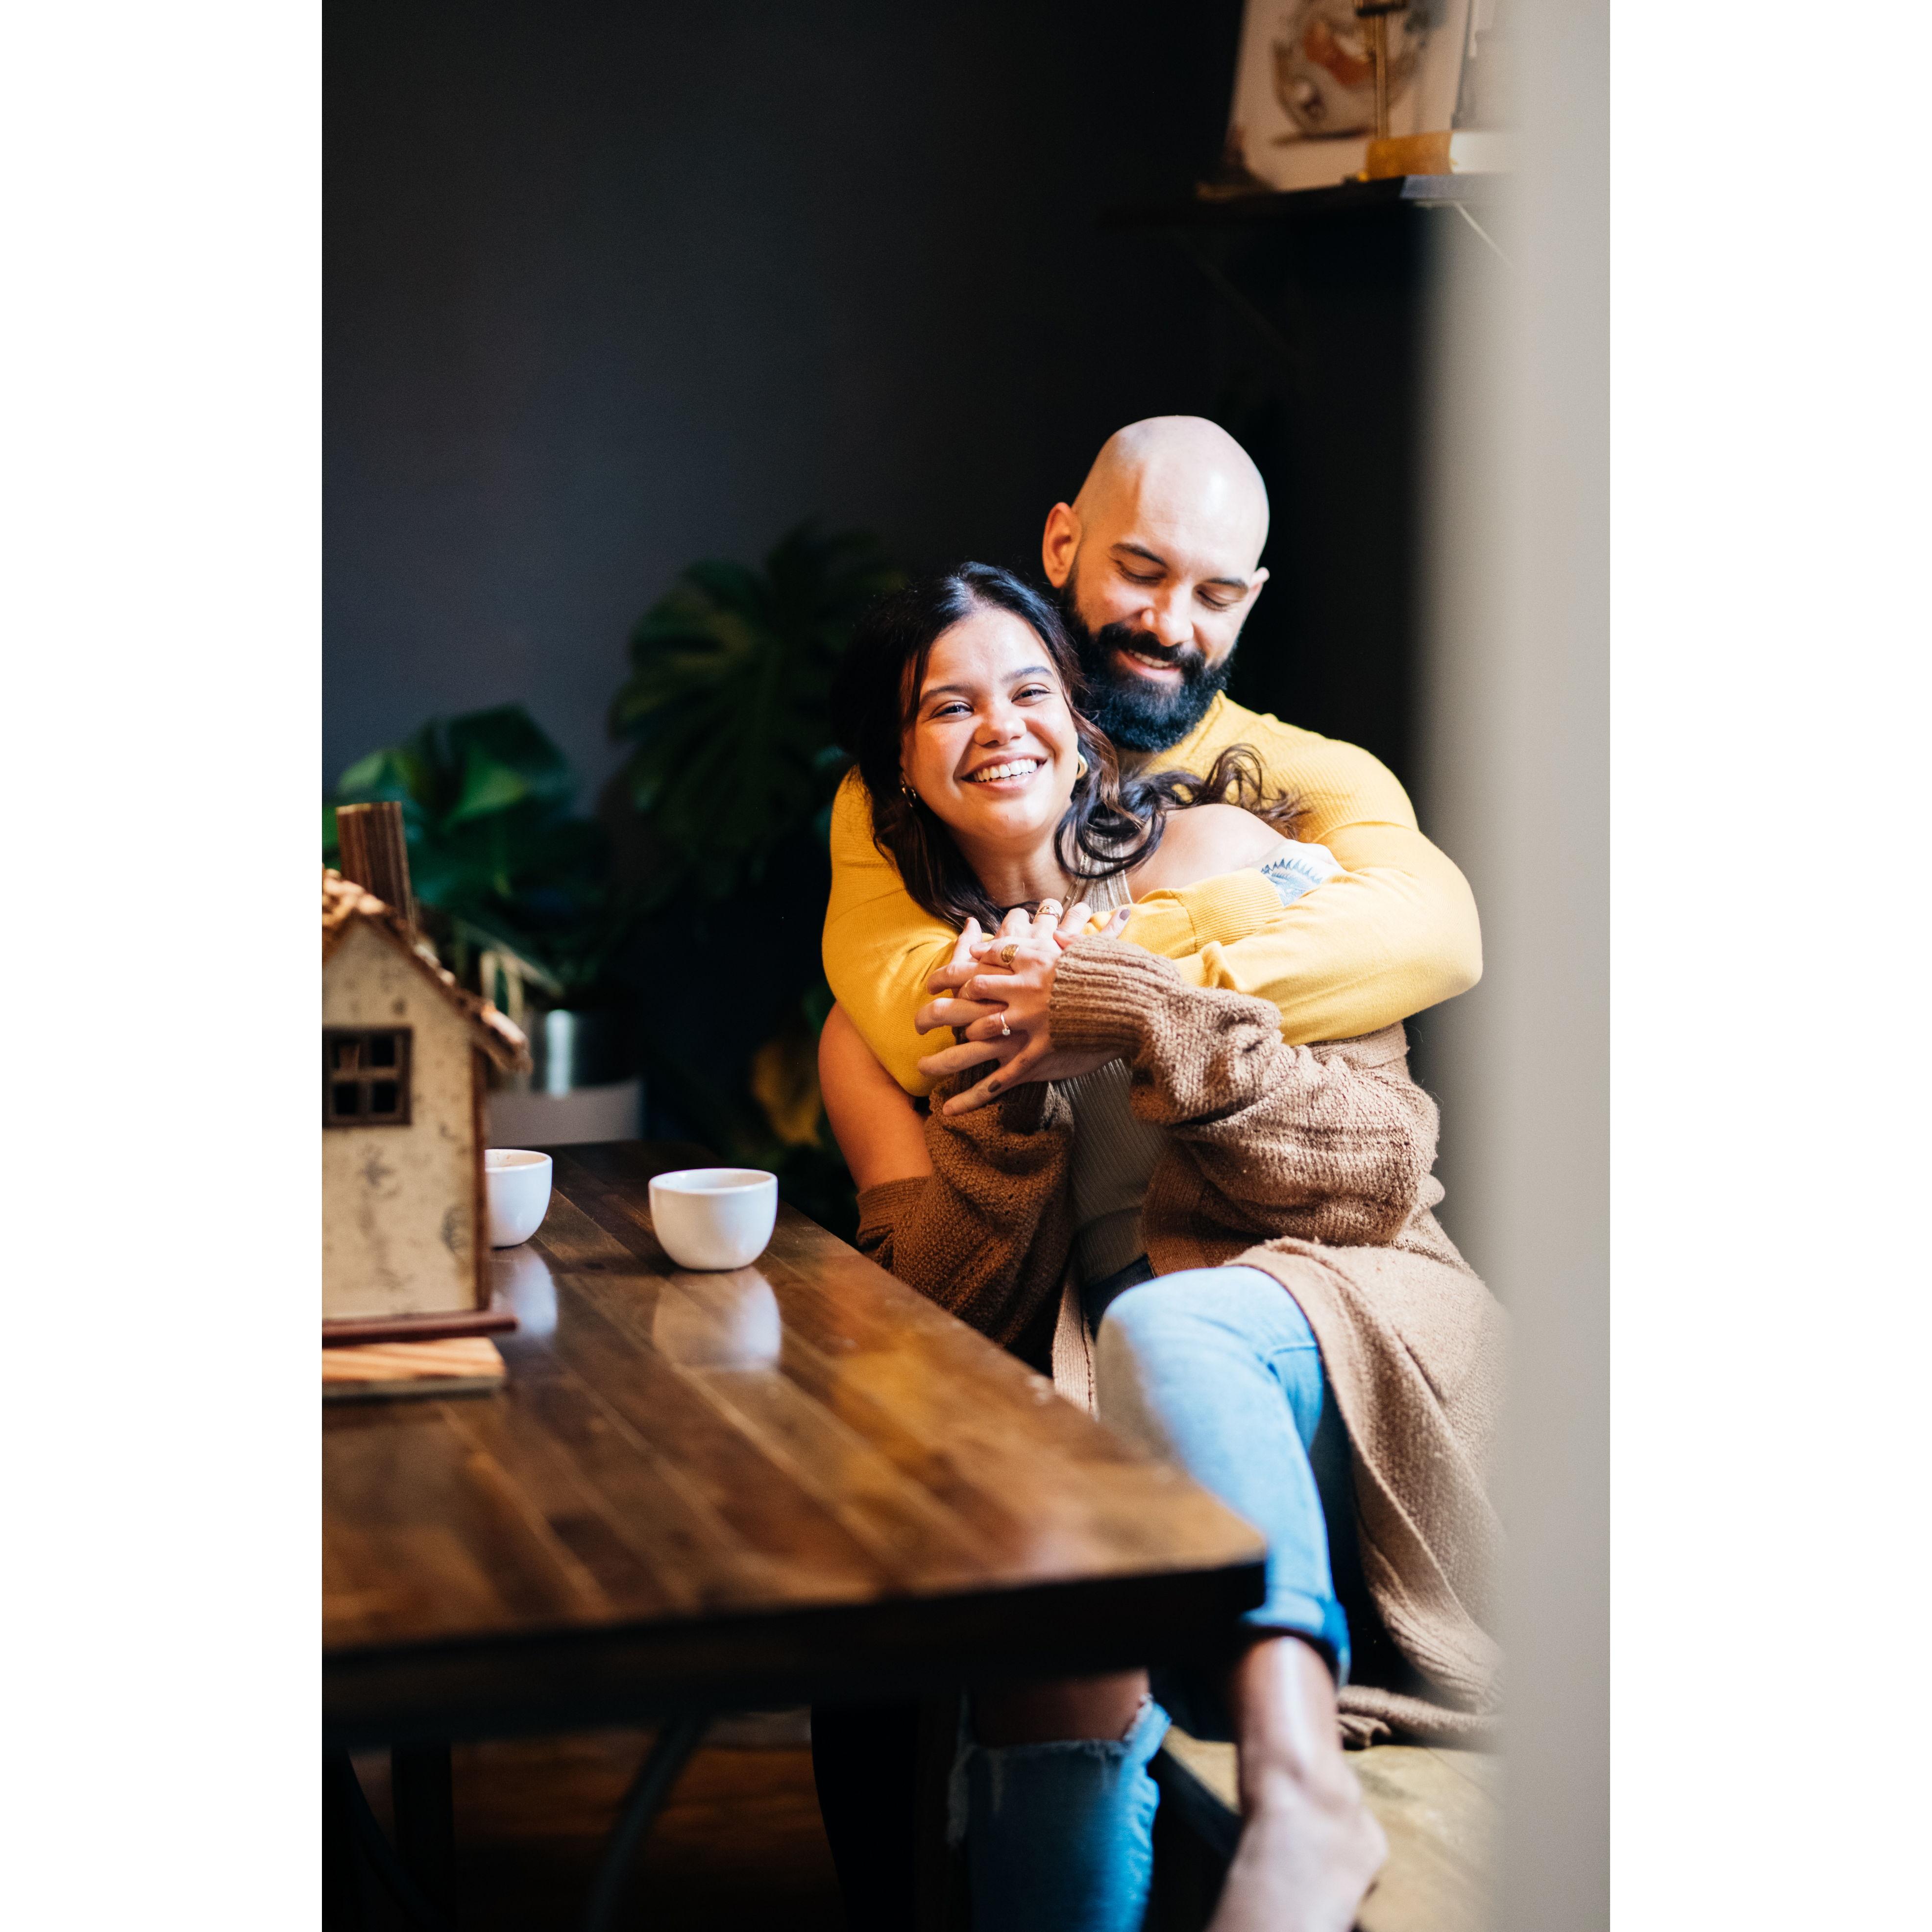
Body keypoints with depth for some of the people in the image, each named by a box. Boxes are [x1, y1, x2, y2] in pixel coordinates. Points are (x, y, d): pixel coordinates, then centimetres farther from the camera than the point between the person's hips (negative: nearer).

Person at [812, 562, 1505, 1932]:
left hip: (1343, 1360, -1)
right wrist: (1008, 1078, -9)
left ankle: (1300, 1783, -49)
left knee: (1161, 1323, -37)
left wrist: (1150, 1022, -14)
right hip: (1111, 1426, 2)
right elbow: (948, 1310, 4)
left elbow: (1382, 1176, -2)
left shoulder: (1227, 858, 9)